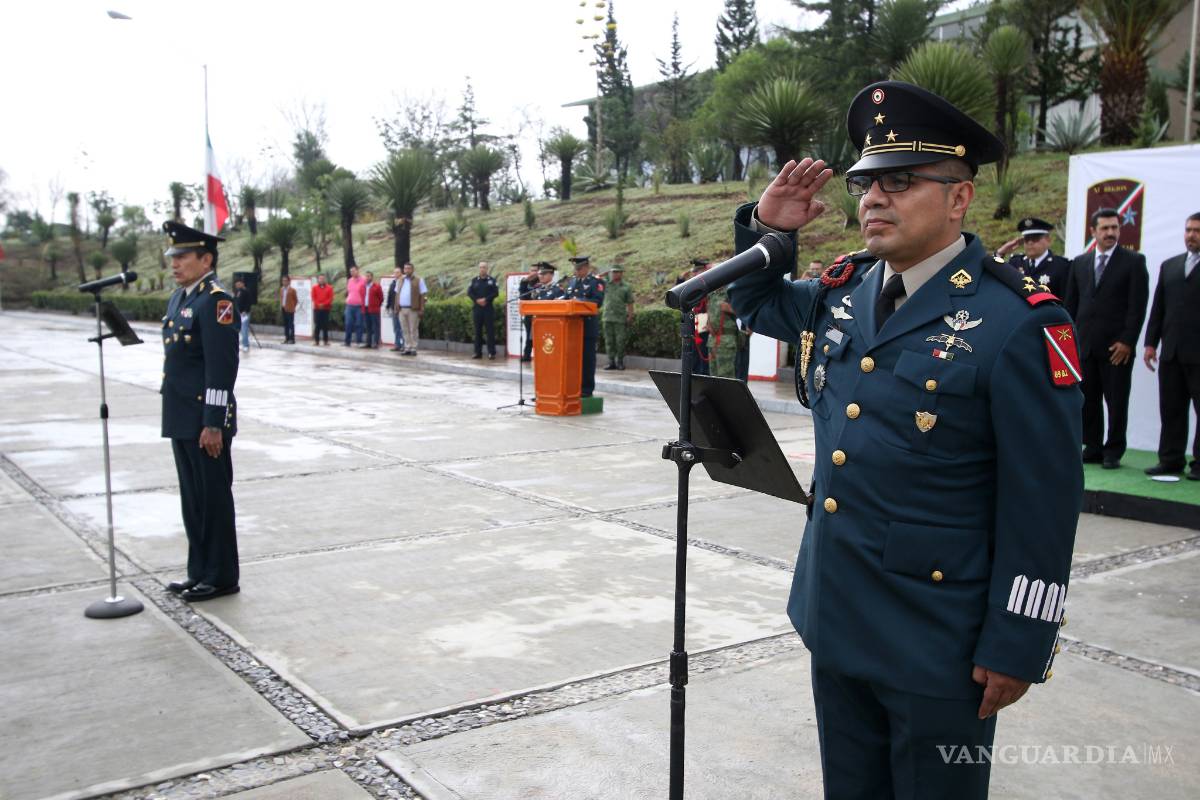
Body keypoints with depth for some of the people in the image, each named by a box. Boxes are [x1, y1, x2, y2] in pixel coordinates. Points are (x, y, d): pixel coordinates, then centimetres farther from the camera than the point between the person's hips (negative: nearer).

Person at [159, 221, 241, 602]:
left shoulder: (216, 300, -15)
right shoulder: (179, 297, 14)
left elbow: (222, 367, -20)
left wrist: (213, 424, -21)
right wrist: (174, 415, 19)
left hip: (205, 420, -9)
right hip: (181, 419, 9)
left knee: (213, 498, 1)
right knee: (192, 498, 16)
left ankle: (220, 577, 12)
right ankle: (199, 572, 27)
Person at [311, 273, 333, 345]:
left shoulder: (329, 288, 5)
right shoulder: (314, 288, 8)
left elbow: (330, 298, -2)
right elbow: (313, 298, 2)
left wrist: (323, 304, -13)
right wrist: (318, 304, -13)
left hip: (326, 309, 0)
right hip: (317, 309, 0)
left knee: (325, 325, 1)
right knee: (317, 325, -1)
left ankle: (326, 341, 5)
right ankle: (316, 340, 3)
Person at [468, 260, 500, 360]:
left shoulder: (492, 280, 3)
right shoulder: (474, 280, 10)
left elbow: (496, 293, -4)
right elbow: (469, 292, 3)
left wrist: (485, 299, -15)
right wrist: (477, 300, -12)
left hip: (489, 308, -2)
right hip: (477, 308, 3)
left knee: (490, 330, -4)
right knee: (478, 330, 5)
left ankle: (491, 352, -3)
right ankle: (478, 352, 11)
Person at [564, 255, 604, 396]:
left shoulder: (596, 282, -2)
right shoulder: (572, 282, 18)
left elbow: (597, 302, -15)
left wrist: (579, 301, -21)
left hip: (588, 327, -6)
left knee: (587, 358, -1)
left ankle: (586, 389, 4)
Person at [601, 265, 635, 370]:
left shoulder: (626, 287, 5)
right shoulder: (607, 285, 11)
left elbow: (630, 304, 3)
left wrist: (630, 316, -6)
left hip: (620, 318, -2)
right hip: (607, 317, 3)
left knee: (620, 341, -3)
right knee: (609, 341, 3)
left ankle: (620, 362, 7)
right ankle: (611, 362, 8)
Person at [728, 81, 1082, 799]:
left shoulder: (1016, 323, -16)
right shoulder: (843, 292, 3)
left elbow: (1043, 502, -14)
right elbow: (758, 304, 23)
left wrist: (1017, 648, -12)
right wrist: (767, 226, 3)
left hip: (937, 646, -6)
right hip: (834, 619, 6)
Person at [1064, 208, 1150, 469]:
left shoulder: (1134, 261, 1)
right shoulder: (1080, 263, 13)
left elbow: (1138, 306, -5)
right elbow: (1071, 304, 14)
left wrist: (1127, 342, -12)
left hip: (1117, 347, -4)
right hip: (1085, 346, 4)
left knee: (1116, 402, 2)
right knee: (1088, 401, 7)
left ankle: (1113, 452, 11)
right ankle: (1093, 448, 16)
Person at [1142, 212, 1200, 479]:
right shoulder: (1169, 266, 16)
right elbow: (1158, 308, 15)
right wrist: (1151, 342, 9)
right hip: (1172, 351, 5)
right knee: (1171, 409, 8)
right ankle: (1171, 460, 14)